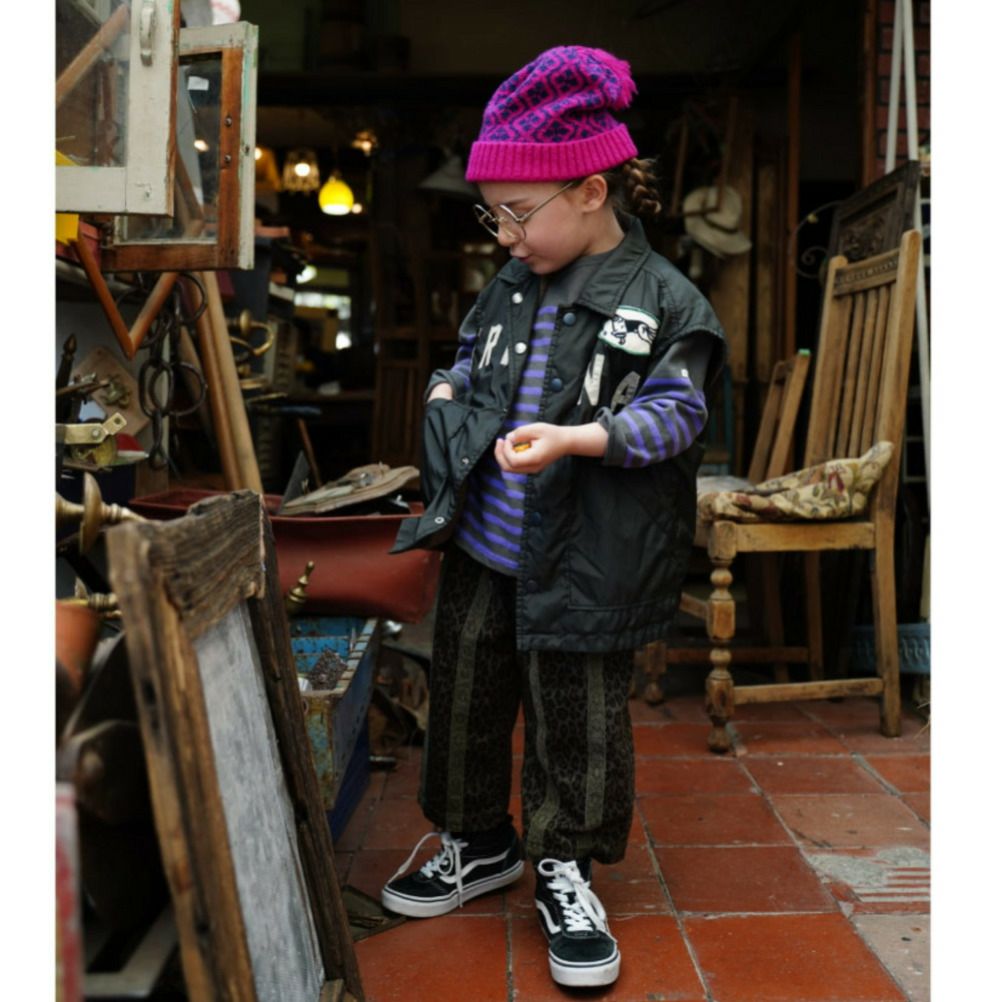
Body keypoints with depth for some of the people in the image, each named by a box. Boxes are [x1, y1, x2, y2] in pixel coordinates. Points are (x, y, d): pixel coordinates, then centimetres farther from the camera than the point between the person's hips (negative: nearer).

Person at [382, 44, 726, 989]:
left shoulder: (662, 300, -10)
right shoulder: (510, 287, 9)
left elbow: (674, 411, -15)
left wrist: (572, 437, -28)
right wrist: (446, 392, 4)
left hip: (579, 567, -6)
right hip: (480, 552, 6)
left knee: (575, 720, 9)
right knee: (466, 697, 17)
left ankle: (563, 866, 32)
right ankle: (478, 841, 40)